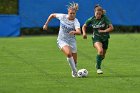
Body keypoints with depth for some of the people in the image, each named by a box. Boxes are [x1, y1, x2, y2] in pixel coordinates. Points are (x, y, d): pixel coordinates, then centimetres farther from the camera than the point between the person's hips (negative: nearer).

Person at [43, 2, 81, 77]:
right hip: (62, 40, -1)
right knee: (69, 53, -30)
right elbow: (52, 15, 8)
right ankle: (75, 72, -19)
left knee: (74, 60, 8)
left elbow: (79, 32, -36)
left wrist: (74, 32, -56)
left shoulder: (76, 22, -17)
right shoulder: (62, 17, -10)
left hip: (71, 41, 1)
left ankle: (74, 72, 38)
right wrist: (46, 24, 8)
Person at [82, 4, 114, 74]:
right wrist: (84, 33, -9)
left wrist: (104, 31, -26)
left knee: (102, 56, 13)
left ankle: (97, 65, 46)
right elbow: (84, 26, 8)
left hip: (105, 38, 2)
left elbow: (111, 27, -14)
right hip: (96, 38, -2)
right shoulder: (91, 19, -7)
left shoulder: (105, 18, -13)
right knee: (100, 50, -31)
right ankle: (98, 68, -20)